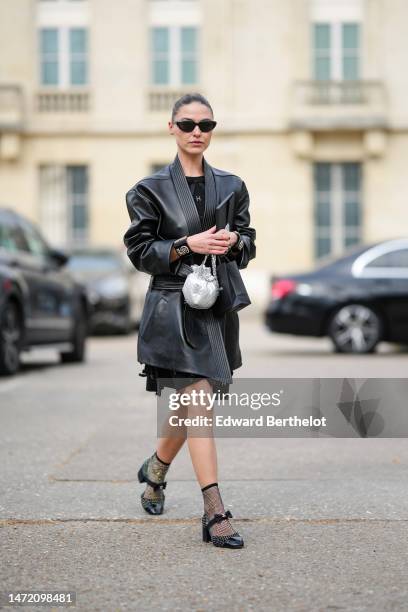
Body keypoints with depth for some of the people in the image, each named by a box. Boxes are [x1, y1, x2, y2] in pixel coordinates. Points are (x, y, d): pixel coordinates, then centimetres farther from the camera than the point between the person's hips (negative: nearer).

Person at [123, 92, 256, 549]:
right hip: (173, 309, -4)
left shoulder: (231, 186, 11)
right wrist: (189, 245, -15)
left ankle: (155, 469, 42)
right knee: (198, 404, -13)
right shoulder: (151, 189, 0)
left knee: (190, 406, 12)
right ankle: (214, 514, -13)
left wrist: (234, 241, -7)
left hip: (217, 308, 5)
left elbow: (249, 244, 16)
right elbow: (139, 250, -3)